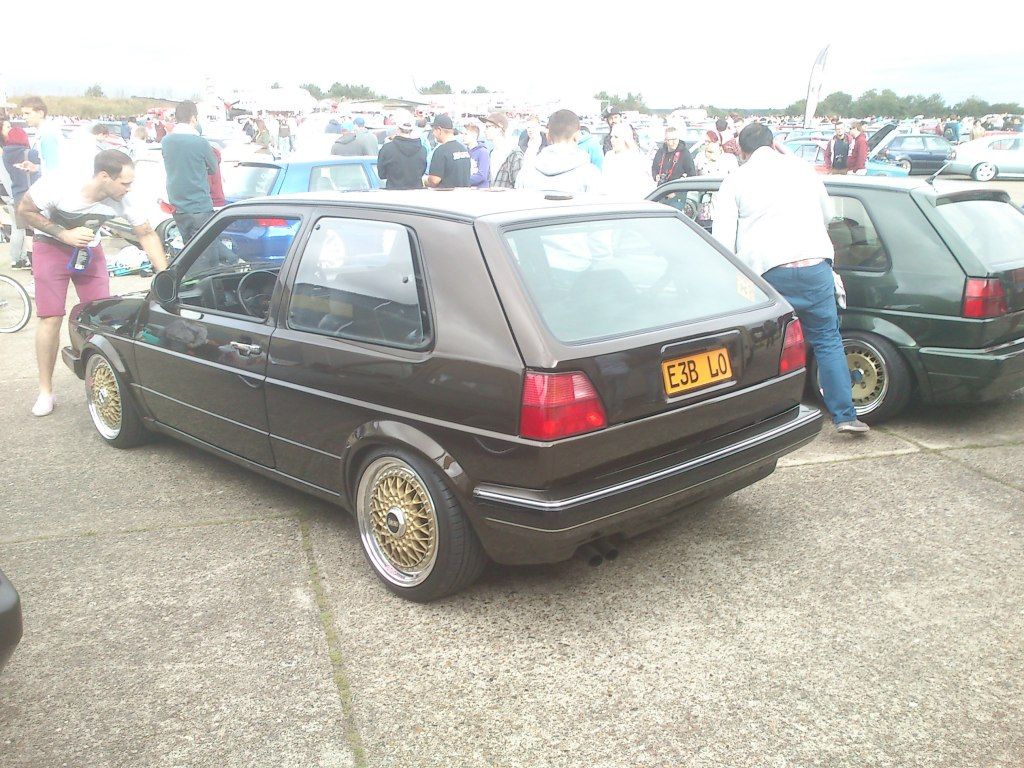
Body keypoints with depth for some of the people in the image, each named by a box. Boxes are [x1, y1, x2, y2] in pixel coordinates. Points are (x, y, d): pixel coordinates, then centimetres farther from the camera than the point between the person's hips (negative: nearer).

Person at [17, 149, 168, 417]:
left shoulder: (122, 201, -24)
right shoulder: (58, 186, -32)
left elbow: (147, 234, -12)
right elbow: (25, 210, -15)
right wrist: (65, 234, -26)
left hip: (90, 248, 3)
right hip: (52, 247, -3)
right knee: (51, 318, -6)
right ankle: (45, 392, 4)